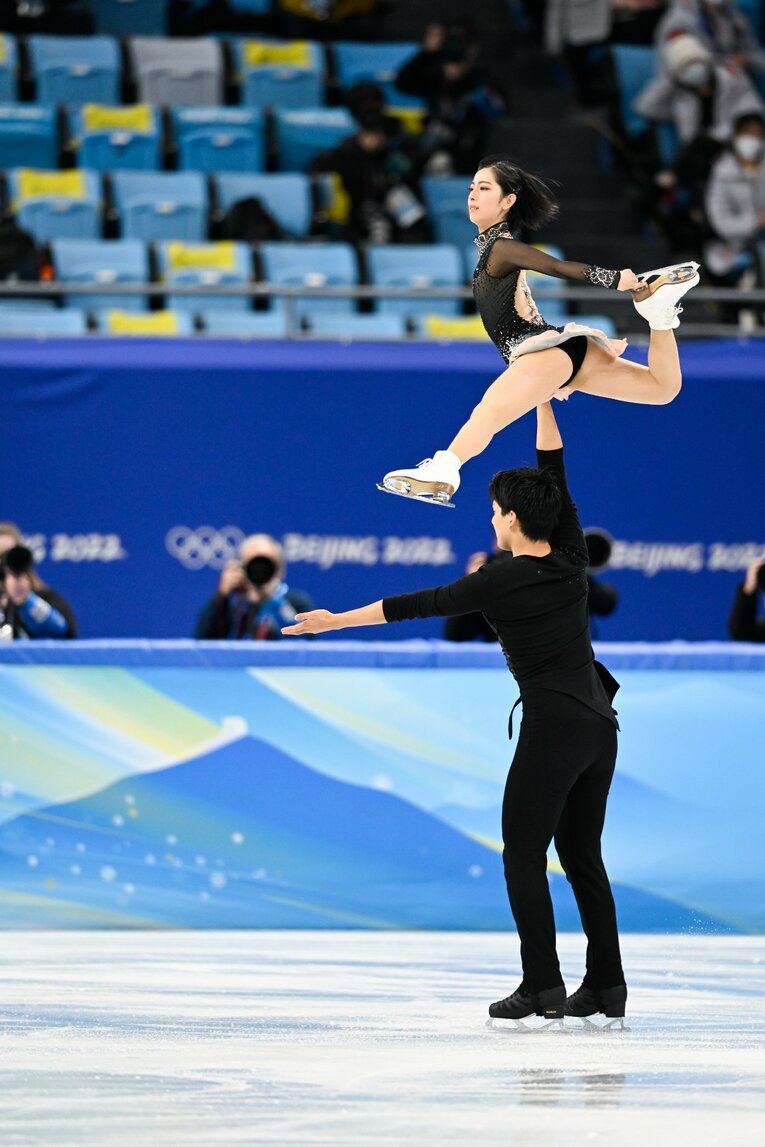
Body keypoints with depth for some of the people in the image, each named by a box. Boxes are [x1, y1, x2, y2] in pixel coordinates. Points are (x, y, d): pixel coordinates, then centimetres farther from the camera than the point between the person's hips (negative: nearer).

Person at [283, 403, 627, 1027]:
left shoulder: (500, 582, -8)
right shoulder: (571, 564, 7)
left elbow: (415, 605, 0)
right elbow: (554, 472, 18)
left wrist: (337, 620, 9)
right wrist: (542, 400, 24)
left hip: (552, 729, -7)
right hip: (600, 725, 7)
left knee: (524, 855, -2)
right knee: (582, 857, 12)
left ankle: (543, 987, -9)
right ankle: (606, 986, 8)